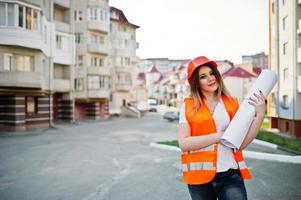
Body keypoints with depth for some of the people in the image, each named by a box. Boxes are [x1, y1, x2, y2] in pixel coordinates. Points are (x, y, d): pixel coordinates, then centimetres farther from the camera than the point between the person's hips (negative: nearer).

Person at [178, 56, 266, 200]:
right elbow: (183, 143, -10)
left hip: (231, 175, 1)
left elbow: (241, 144, -1)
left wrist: (260, 115, -10)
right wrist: (219, 136, -15)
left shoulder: (232, 104, 5)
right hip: (200, 177, -1)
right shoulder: (188, 106, -1)